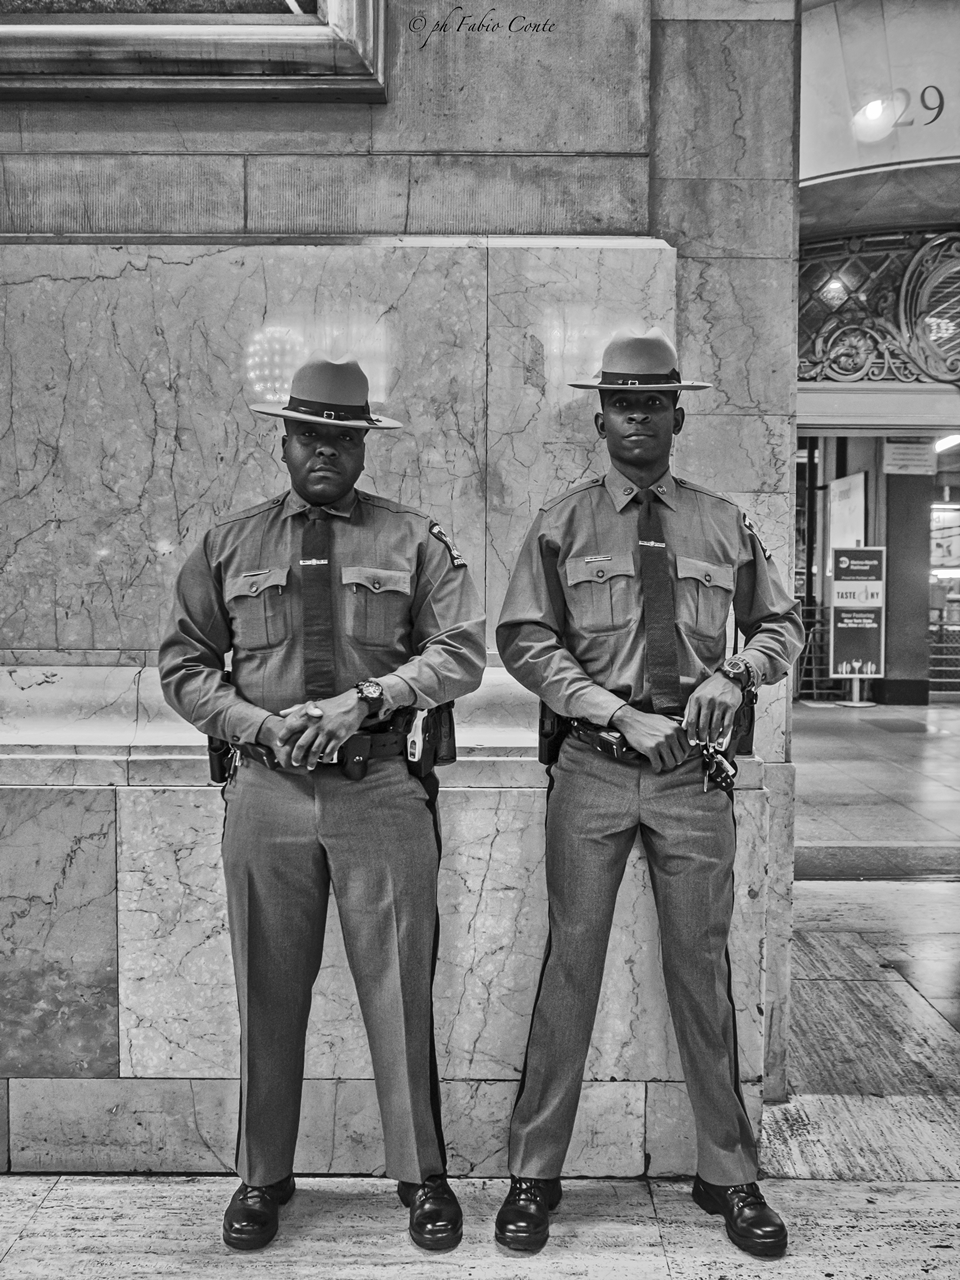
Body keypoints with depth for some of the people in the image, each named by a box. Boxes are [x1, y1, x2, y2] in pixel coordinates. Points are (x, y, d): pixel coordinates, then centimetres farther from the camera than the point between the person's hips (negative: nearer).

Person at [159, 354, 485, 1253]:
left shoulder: (414, 539, 7)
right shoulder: (228, 545, 11)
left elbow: (461, 653, 0)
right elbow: (183, 664, 9)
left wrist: (366, 699, -13)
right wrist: (261, 726, -7)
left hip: (383, 790, -1)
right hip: (266, 790, 2)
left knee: (400, 991, 4)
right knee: (268, 993, 9)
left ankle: (421, 1176, 19)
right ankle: (262, 1177, 25)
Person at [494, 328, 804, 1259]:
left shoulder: (724, 525, 9)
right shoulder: (563, 524, 4)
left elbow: (784, 626, 17)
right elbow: (523, 641, -3)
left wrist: (735, 674, -5)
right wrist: (623, 716, -13)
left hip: (695, 773, 2)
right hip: (593, 770, -1)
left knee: (702, 968, 9)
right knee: (571, 963, 2)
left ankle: (728, 1174, 23)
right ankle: (534, 1173, 15)